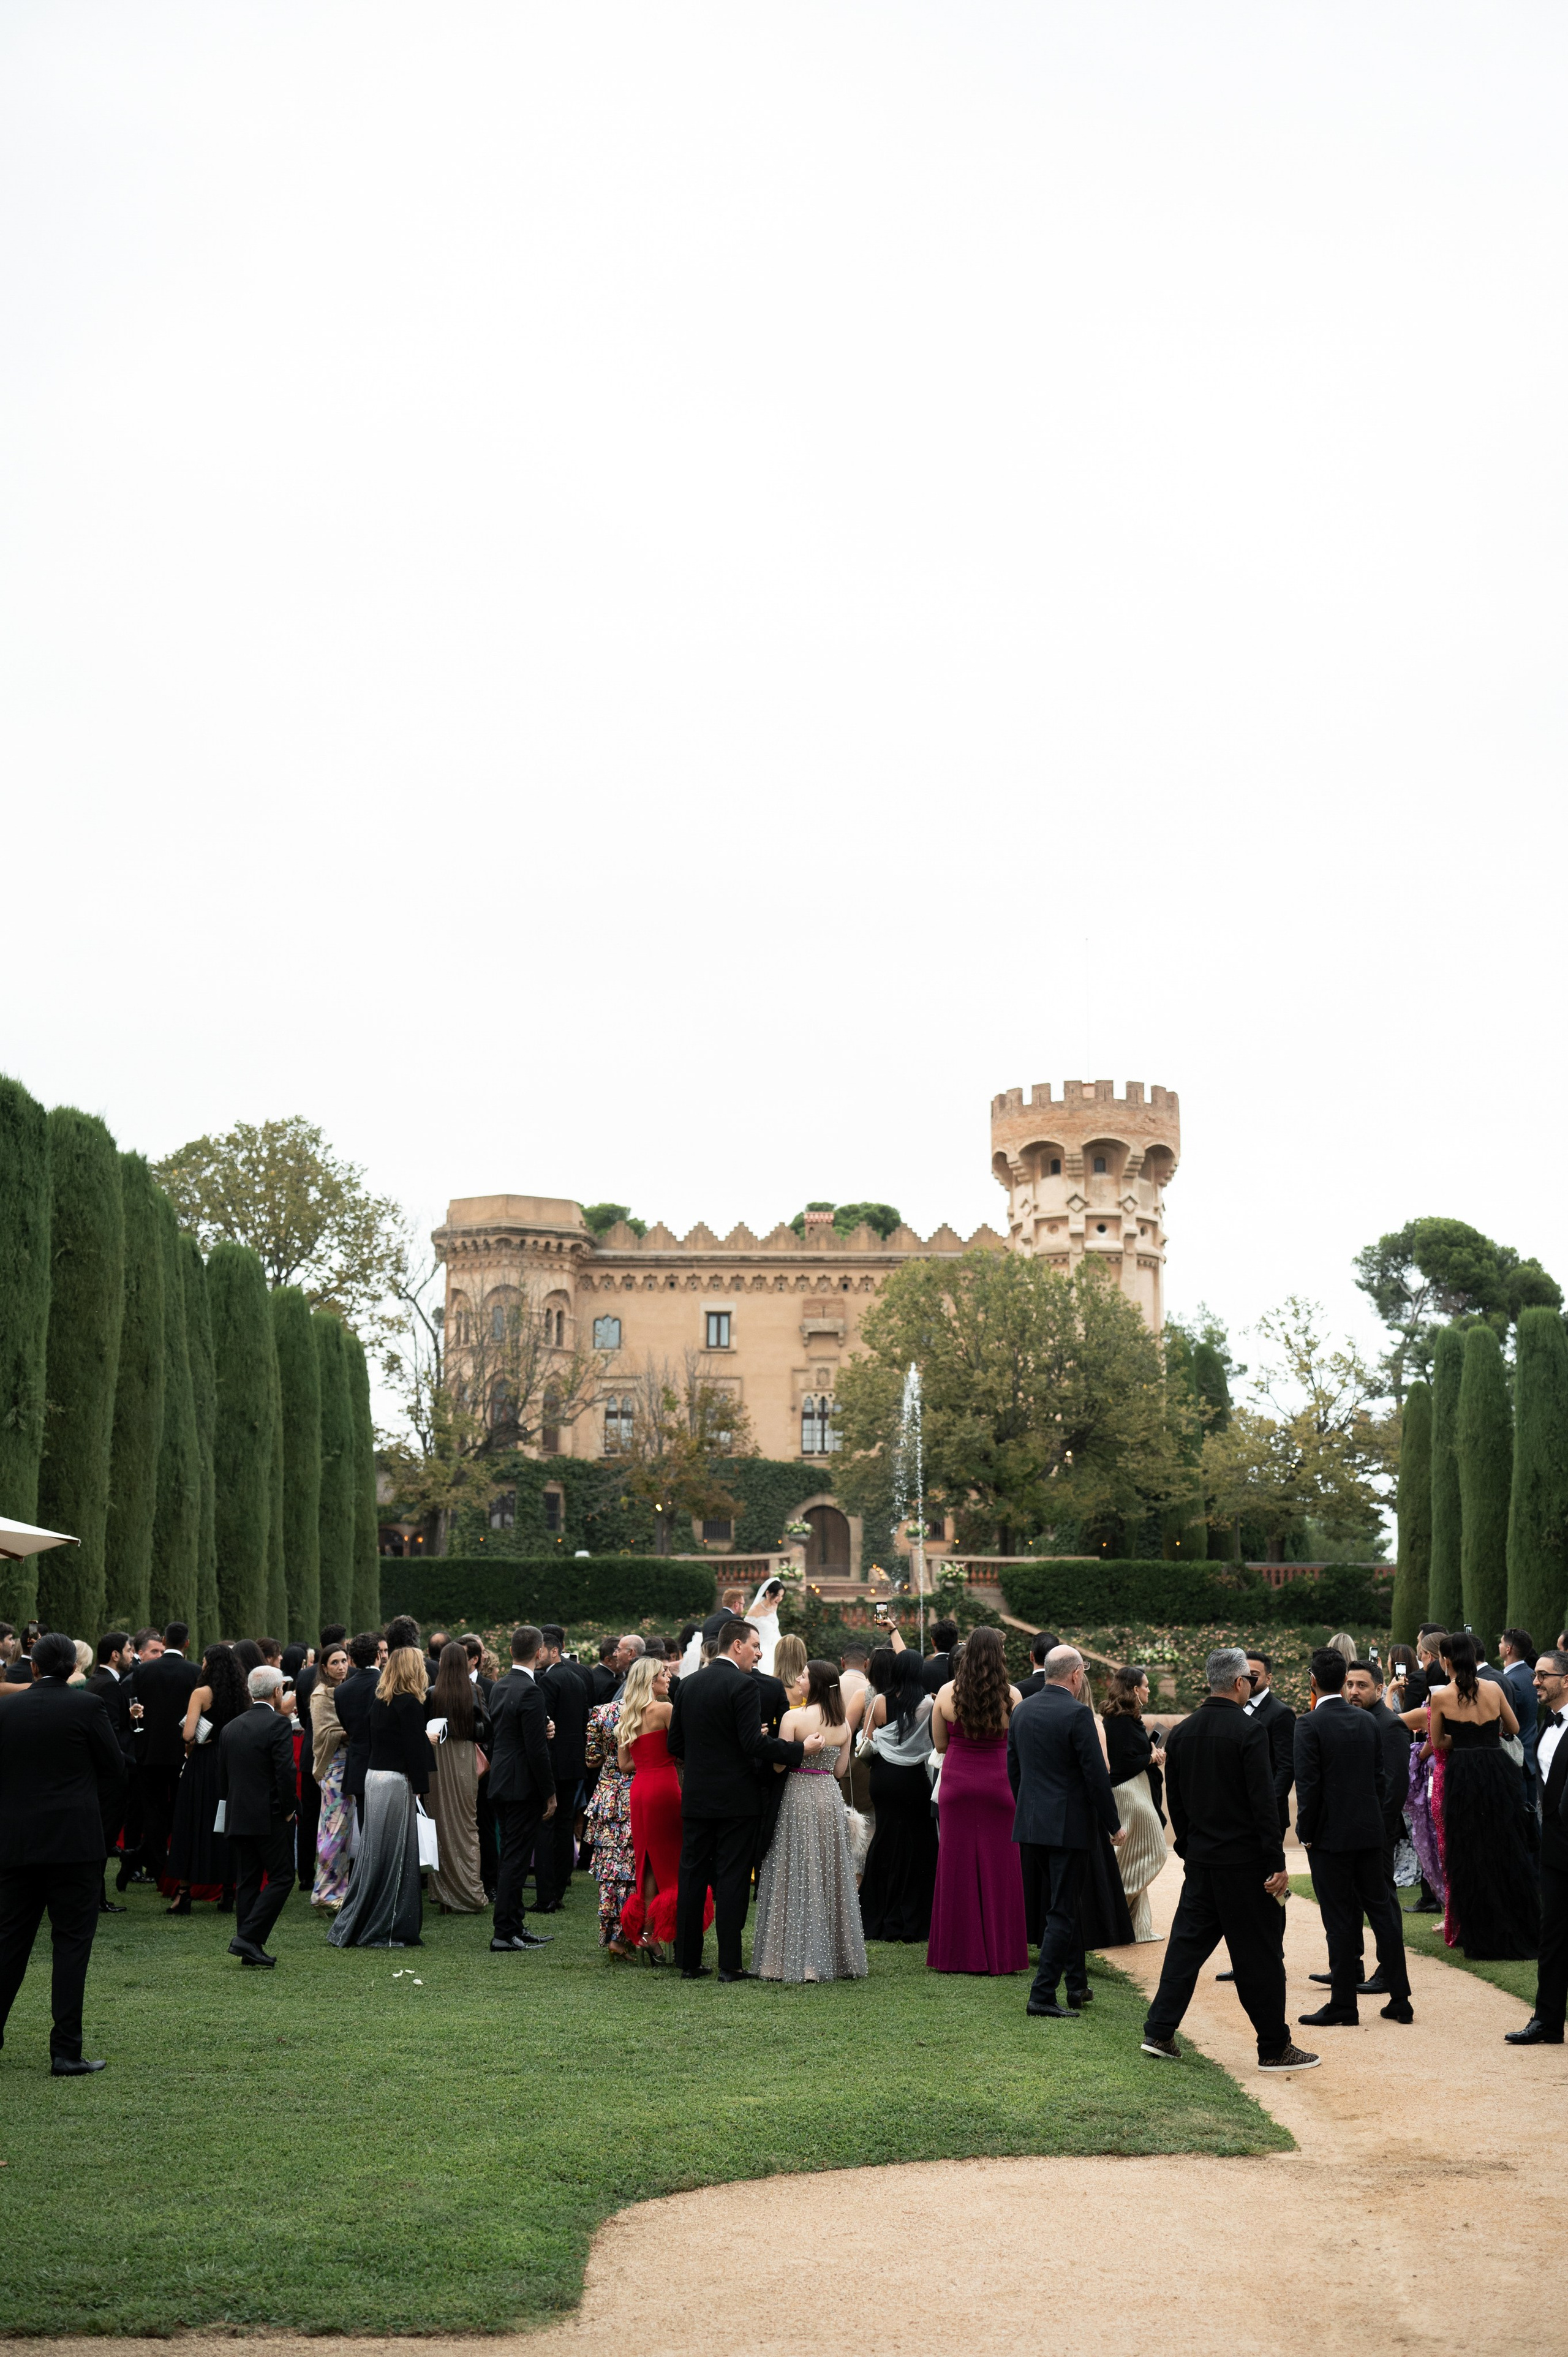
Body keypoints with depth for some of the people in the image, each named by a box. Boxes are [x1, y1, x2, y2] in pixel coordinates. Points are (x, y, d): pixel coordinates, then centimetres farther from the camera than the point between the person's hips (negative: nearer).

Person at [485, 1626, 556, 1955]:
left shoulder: (499, 1687, 9)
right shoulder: (530, 1692, -19)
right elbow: (537, 1750, -19)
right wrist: (550, 1793, -13)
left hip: (501, 1783, 9)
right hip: (522, 1787, -9)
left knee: (511, 1858, 16)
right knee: (515, 1859, -4)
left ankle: (515, 1924, 24)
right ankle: (505, 1932, -1)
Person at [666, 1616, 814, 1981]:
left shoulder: (688, 1685, 7)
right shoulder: (744, 1686, -13)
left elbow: (675, 1744, 10)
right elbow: (754, 1744, -21)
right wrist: (800, 1750, -14)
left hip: (696, 1798, 6)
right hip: (736, 1799, -6)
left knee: (692, 1878, 9)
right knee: (732, 1879, -1)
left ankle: (689, 1961, 13)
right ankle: (729, 1964, 0)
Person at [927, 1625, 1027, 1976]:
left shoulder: (947, 1693, -4)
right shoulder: (1011, 1696, -9)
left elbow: (940, 1744, 5)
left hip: (956, 1784, 1)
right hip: (998, 1785, -1)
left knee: (956, 1867, 7)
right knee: (999, 1868, 6)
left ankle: (957, 1953, 12)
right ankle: (999, 1953, 10)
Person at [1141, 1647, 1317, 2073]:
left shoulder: (1180, 1733, 5)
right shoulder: (1249, 1731, -15)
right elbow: (1264, 1802, -17)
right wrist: (1277, 1865, -14)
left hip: (1200, 1861, 6)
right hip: (1243, 1862, -6)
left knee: (1187, 1943, 13)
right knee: (1260, 1955, 2)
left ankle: (1159, 2032, 13)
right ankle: (1274, 2048, 9)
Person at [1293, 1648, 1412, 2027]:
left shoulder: (1309, 1725, -13)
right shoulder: (1368, 1722, 5)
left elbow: (1307, 1784, -15)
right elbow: (1381, 1778, 8)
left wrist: (1306, 1833, -6)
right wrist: (1372, 1818, 16)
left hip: (1330, 1835, -5)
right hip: (1369, 1833, 5)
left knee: (1340, 1921, 0)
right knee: (1381, 1911, 11)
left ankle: (1344, 2005, 5)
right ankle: (1400, 1999, 15)